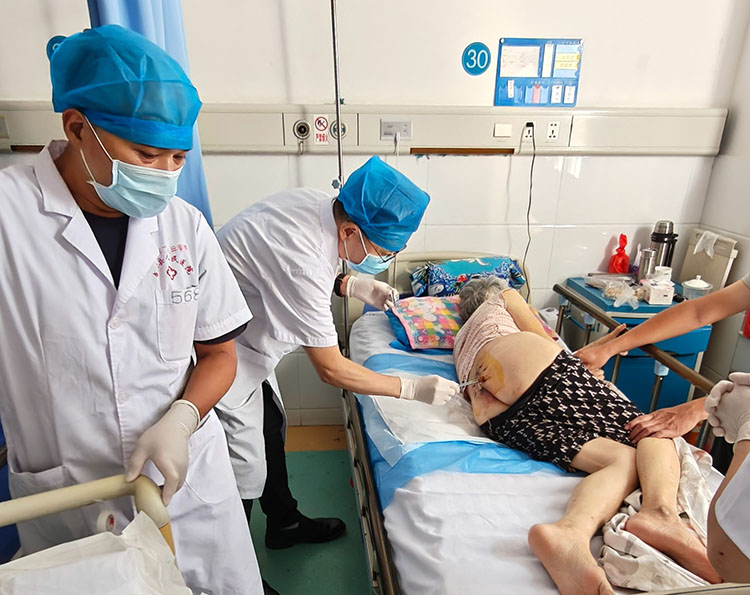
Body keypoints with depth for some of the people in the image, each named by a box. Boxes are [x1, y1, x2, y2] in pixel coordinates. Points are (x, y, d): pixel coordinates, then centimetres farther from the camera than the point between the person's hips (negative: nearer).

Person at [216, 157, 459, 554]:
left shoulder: (321, 204, -10)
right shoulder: (304, 263, -36)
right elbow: (332, 369, -27)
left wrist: (353, 286, -5)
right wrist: (415, 388, -19)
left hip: (242, 335, 10)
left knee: (271, 426, 21)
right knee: (246, 465, 1)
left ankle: (284, 523, 43)